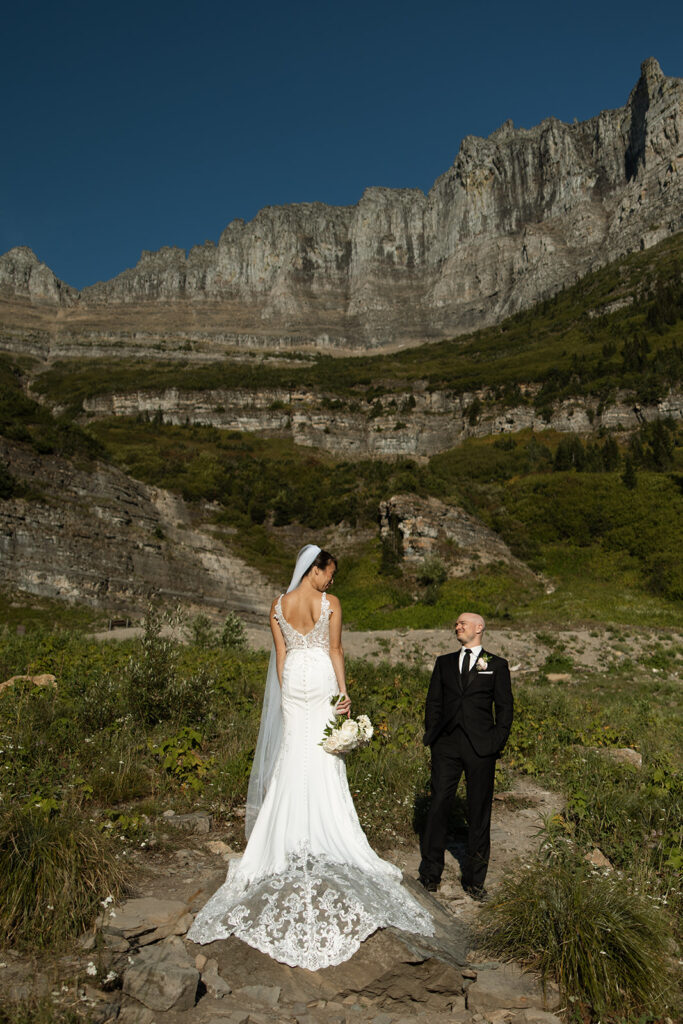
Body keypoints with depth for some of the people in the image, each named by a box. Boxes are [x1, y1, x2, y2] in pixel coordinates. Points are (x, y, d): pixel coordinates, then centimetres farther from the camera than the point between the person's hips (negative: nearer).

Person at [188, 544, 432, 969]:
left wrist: (287, 695, 9)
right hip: (322, 683, -3)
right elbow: (335, 650, -9)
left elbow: (281, 656, 3)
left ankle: (285, 842, 18)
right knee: (324, 763, 6)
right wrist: (344, 691, -4)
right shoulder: (331, 604, -9)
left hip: (293, 683, 3)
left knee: (292, 759, 12)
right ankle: (328, 839, 12)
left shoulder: (279, 607, 2)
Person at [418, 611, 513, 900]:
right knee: (438, 806, 3)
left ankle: (474, 879, 21)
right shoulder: (444, 663, 15)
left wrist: (497, 742, -4)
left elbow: (504, 707, 5)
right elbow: (433, 703, 14)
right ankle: (430, 874, 18)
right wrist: (431, 736, 5)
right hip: (446, 744, 2)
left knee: (479, 813, 6)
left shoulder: (496, 665, 8)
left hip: (480, 747, -2)